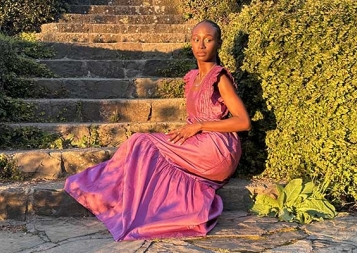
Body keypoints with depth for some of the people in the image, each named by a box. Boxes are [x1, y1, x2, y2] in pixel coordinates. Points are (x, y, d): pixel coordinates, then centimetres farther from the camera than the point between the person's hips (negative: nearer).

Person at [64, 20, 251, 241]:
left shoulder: (220, 78, -10)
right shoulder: (192, 77, 13)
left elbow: (244, 122, -16)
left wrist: (198, 126, -16)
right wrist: (185, 131, -3)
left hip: (217, 150, -7)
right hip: (199, 149, 7)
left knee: (144, 147, -10)